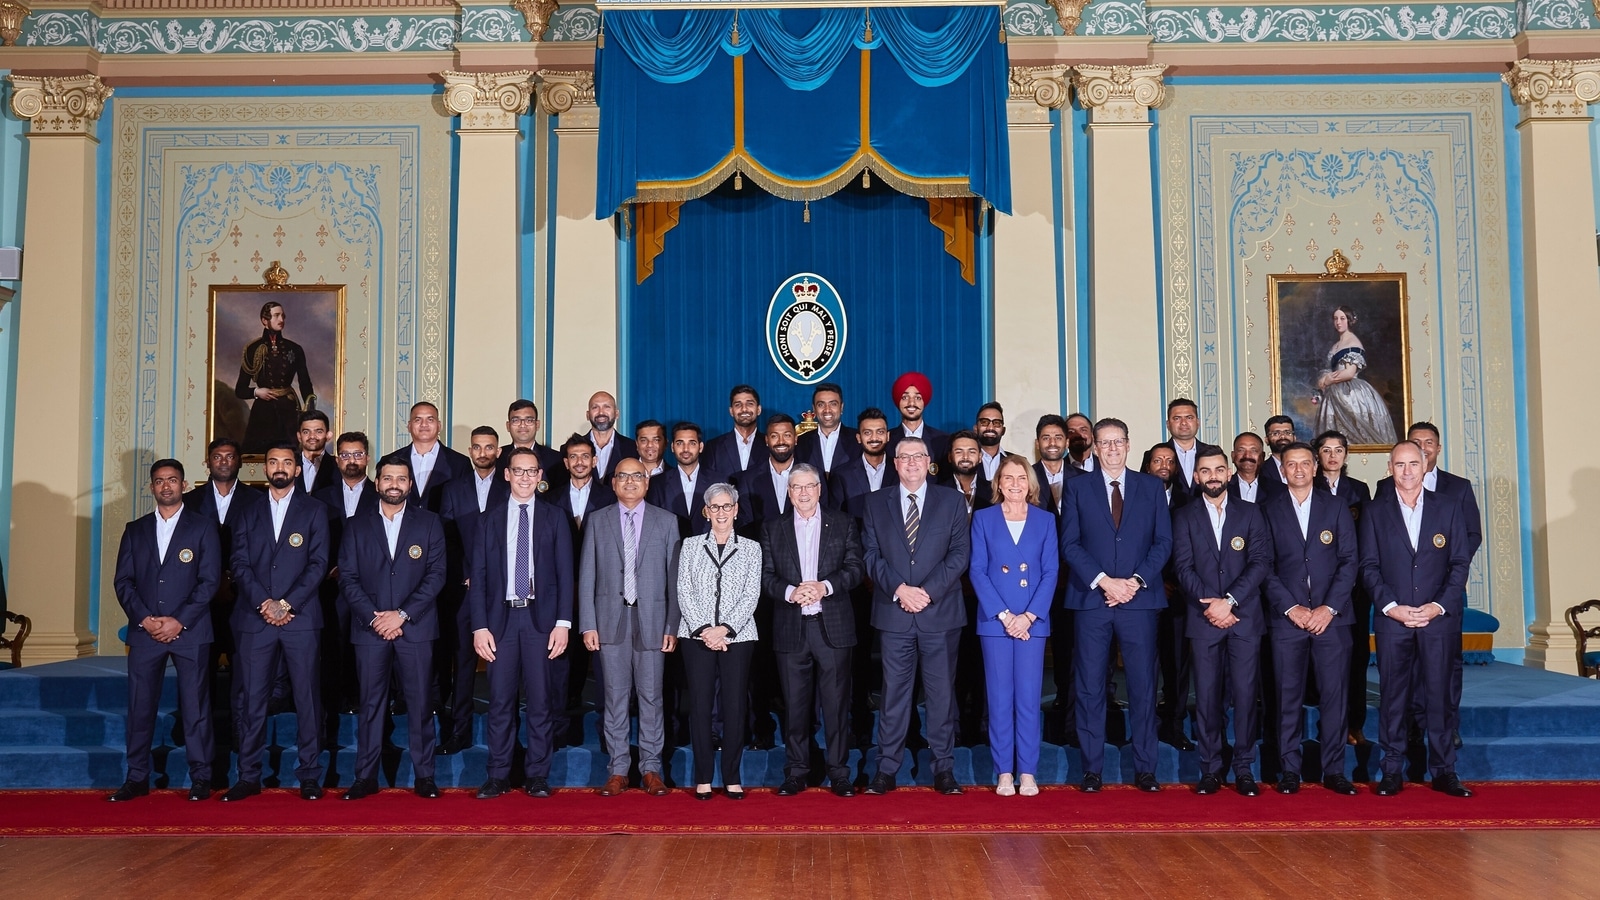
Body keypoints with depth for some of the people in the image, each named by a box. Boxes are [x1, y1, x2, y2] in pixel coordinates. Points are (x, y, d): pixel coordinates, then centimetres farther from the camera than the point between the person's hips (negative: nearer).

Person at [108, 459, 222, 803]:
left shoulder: (202, 528, 5)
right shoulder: (135, 530, 13)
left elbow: (209, 581, -2)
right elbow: (123, 581, 7)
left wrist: (179, 621, -11)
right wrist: (145, 619, -8)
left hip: (190, 631, -3)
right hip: (144, 631, 3)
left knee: (195, 706, 0)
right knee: (139, 706, 3)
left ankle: (200, 778, 6)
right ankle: (137, 778, 12)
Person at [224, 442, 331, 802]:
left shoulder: (314, 511, 8)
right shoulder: (250, 514, 16)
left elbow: (318, 563, -1)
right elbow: (240, 565, 6)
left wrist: (287, 603, -11)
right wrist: (263, 603, -9)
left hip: (300, 618, -2)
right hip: (255, 620, 2)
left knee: (308, 699, -1)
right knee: (253, 700, 2)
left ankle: (309, 775, 5)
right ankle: (248, 776, 9)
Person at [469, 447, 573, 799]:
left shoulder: (554, 520, 8)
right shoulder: (489, 519, 9)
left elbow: (565, 575, 4)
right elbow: (477, 576, 5)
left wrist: (563, 623, -5)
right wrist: (479, 626, -3)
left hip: (541, 618, 0)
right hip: (501, 617, 1)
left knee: (540, 701, 1)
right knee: (500, 701, 2)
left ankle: (537, 775, 10)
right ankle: (498, 776, 11)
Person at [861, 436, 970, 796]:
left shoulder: (951, 501, 7)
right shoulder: (876, 503, 9)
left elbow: (959, 553, -1)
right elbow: (872, 554, 2)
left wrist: (928, 591, -12)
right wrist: (899, 589, -12)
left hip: (940, 612, 0)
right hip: (894, 614, 1)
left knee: (941, 692, 5)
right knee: (893, 692, 3)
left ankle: (944, 767, 13)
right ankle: (886, 768, 9)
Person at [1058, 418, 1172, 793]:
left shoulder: (1152, 487, 11)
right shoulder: (1078, 488, 8)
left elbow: (1163, 542, 5)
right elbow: (1070, 543, 1)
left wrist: (1136, 581, -9)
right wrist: (1103, 581, -11)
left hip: (1139, 600, 1)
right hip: (1091, 600, 0)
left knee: (1143, 686, 3)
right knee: (1090, 687, 2)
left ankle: (1145, 769, 12)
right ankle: (1092, 769, 9)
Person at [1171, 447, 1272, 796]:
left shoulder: (1250, 513, 9)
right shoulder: (1184, 517, 8)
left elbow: (1261, 561, -1)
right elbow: (1183, 567, 0)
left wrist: (1230, 601, -11)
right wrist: (1211, 606, -11)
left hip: (1244, 617, 0)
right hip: (1203, 620, 0)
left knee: (1244, 693, -1)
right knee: (1207, 695, 1)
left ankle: (1243, 768, 8)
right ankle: (1211, 768, 8)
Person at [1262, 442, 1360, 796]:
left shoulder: (1337, 508, 9)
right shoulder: (1269, 511, 7)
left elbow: (1349, 562, 4)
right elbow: (1266, 567, 2)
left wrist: (1329, 608, -7)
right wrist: (1291, 608, -8)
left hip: (1331, 617, 1)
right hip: (1287, 618, 0)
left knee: (1334, 695, 0)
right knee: (1288, 696, 1)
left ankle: (1334, 771, 8)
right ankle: (1289, 771, 8)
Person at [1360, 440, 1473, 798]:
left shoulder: (1449, 508, 8)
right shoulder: (1375, 511, 7)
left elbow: (1461, 563, 4)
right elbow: (1369, 566, 3)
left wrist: (1439, 606, -8)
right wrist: (1391, 606, -9)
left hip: (1439, 618, 0)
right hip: (1391, 618, 0)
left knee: (1441, 695, 1)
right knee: (1393, 696, 2)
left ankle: (1444, 771, 11)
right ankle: (1392, 771, 8)